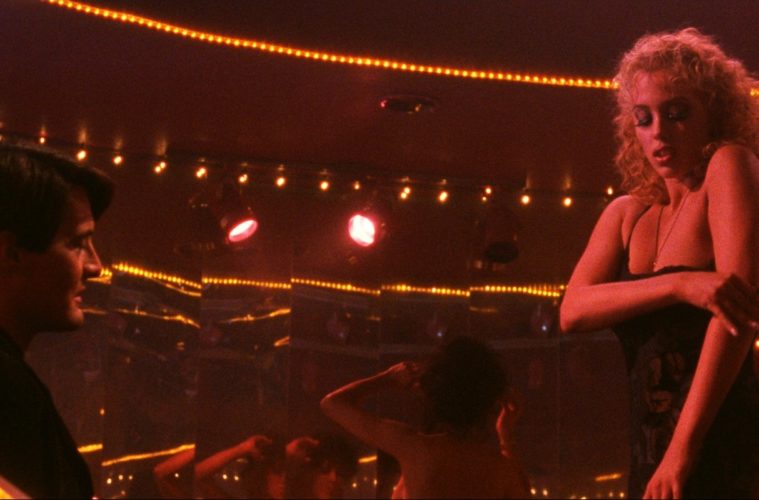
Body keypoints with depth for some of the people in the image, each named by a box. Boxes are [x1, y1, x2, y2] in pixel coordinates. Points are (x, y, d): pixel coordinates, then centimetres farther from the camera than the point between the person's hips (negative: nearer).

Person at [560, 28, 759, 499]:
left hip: (719, 440, -6)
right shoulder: (627, 214, 13)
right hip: (652, 443, 6)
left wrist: (682, 449, -21)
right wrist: (681, 285, -20)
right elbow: (573, 310, -2)